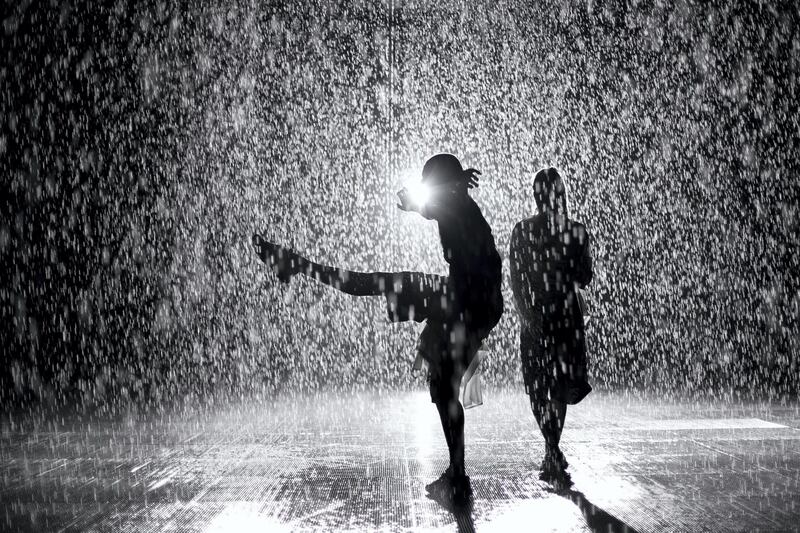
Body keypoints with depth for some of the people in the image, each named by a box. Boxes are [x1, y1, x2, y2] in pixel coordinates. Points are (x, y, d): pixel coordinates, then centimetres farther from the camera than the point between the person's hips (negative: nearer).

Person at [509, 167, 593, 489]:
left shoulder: (576, 231, 5)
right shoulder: (523, 231, 2)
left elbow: (585, 277, -2)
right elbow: (516, 280, -1)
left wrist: (564, 237, -9)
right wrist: (525, 316, -12)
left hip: (567, 315, 1)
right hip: (535, 316, -1)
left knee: (562, 385, -1)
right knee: (539, 386, -2)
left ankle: (552, 456, 6)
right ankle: (554, 455, 6)